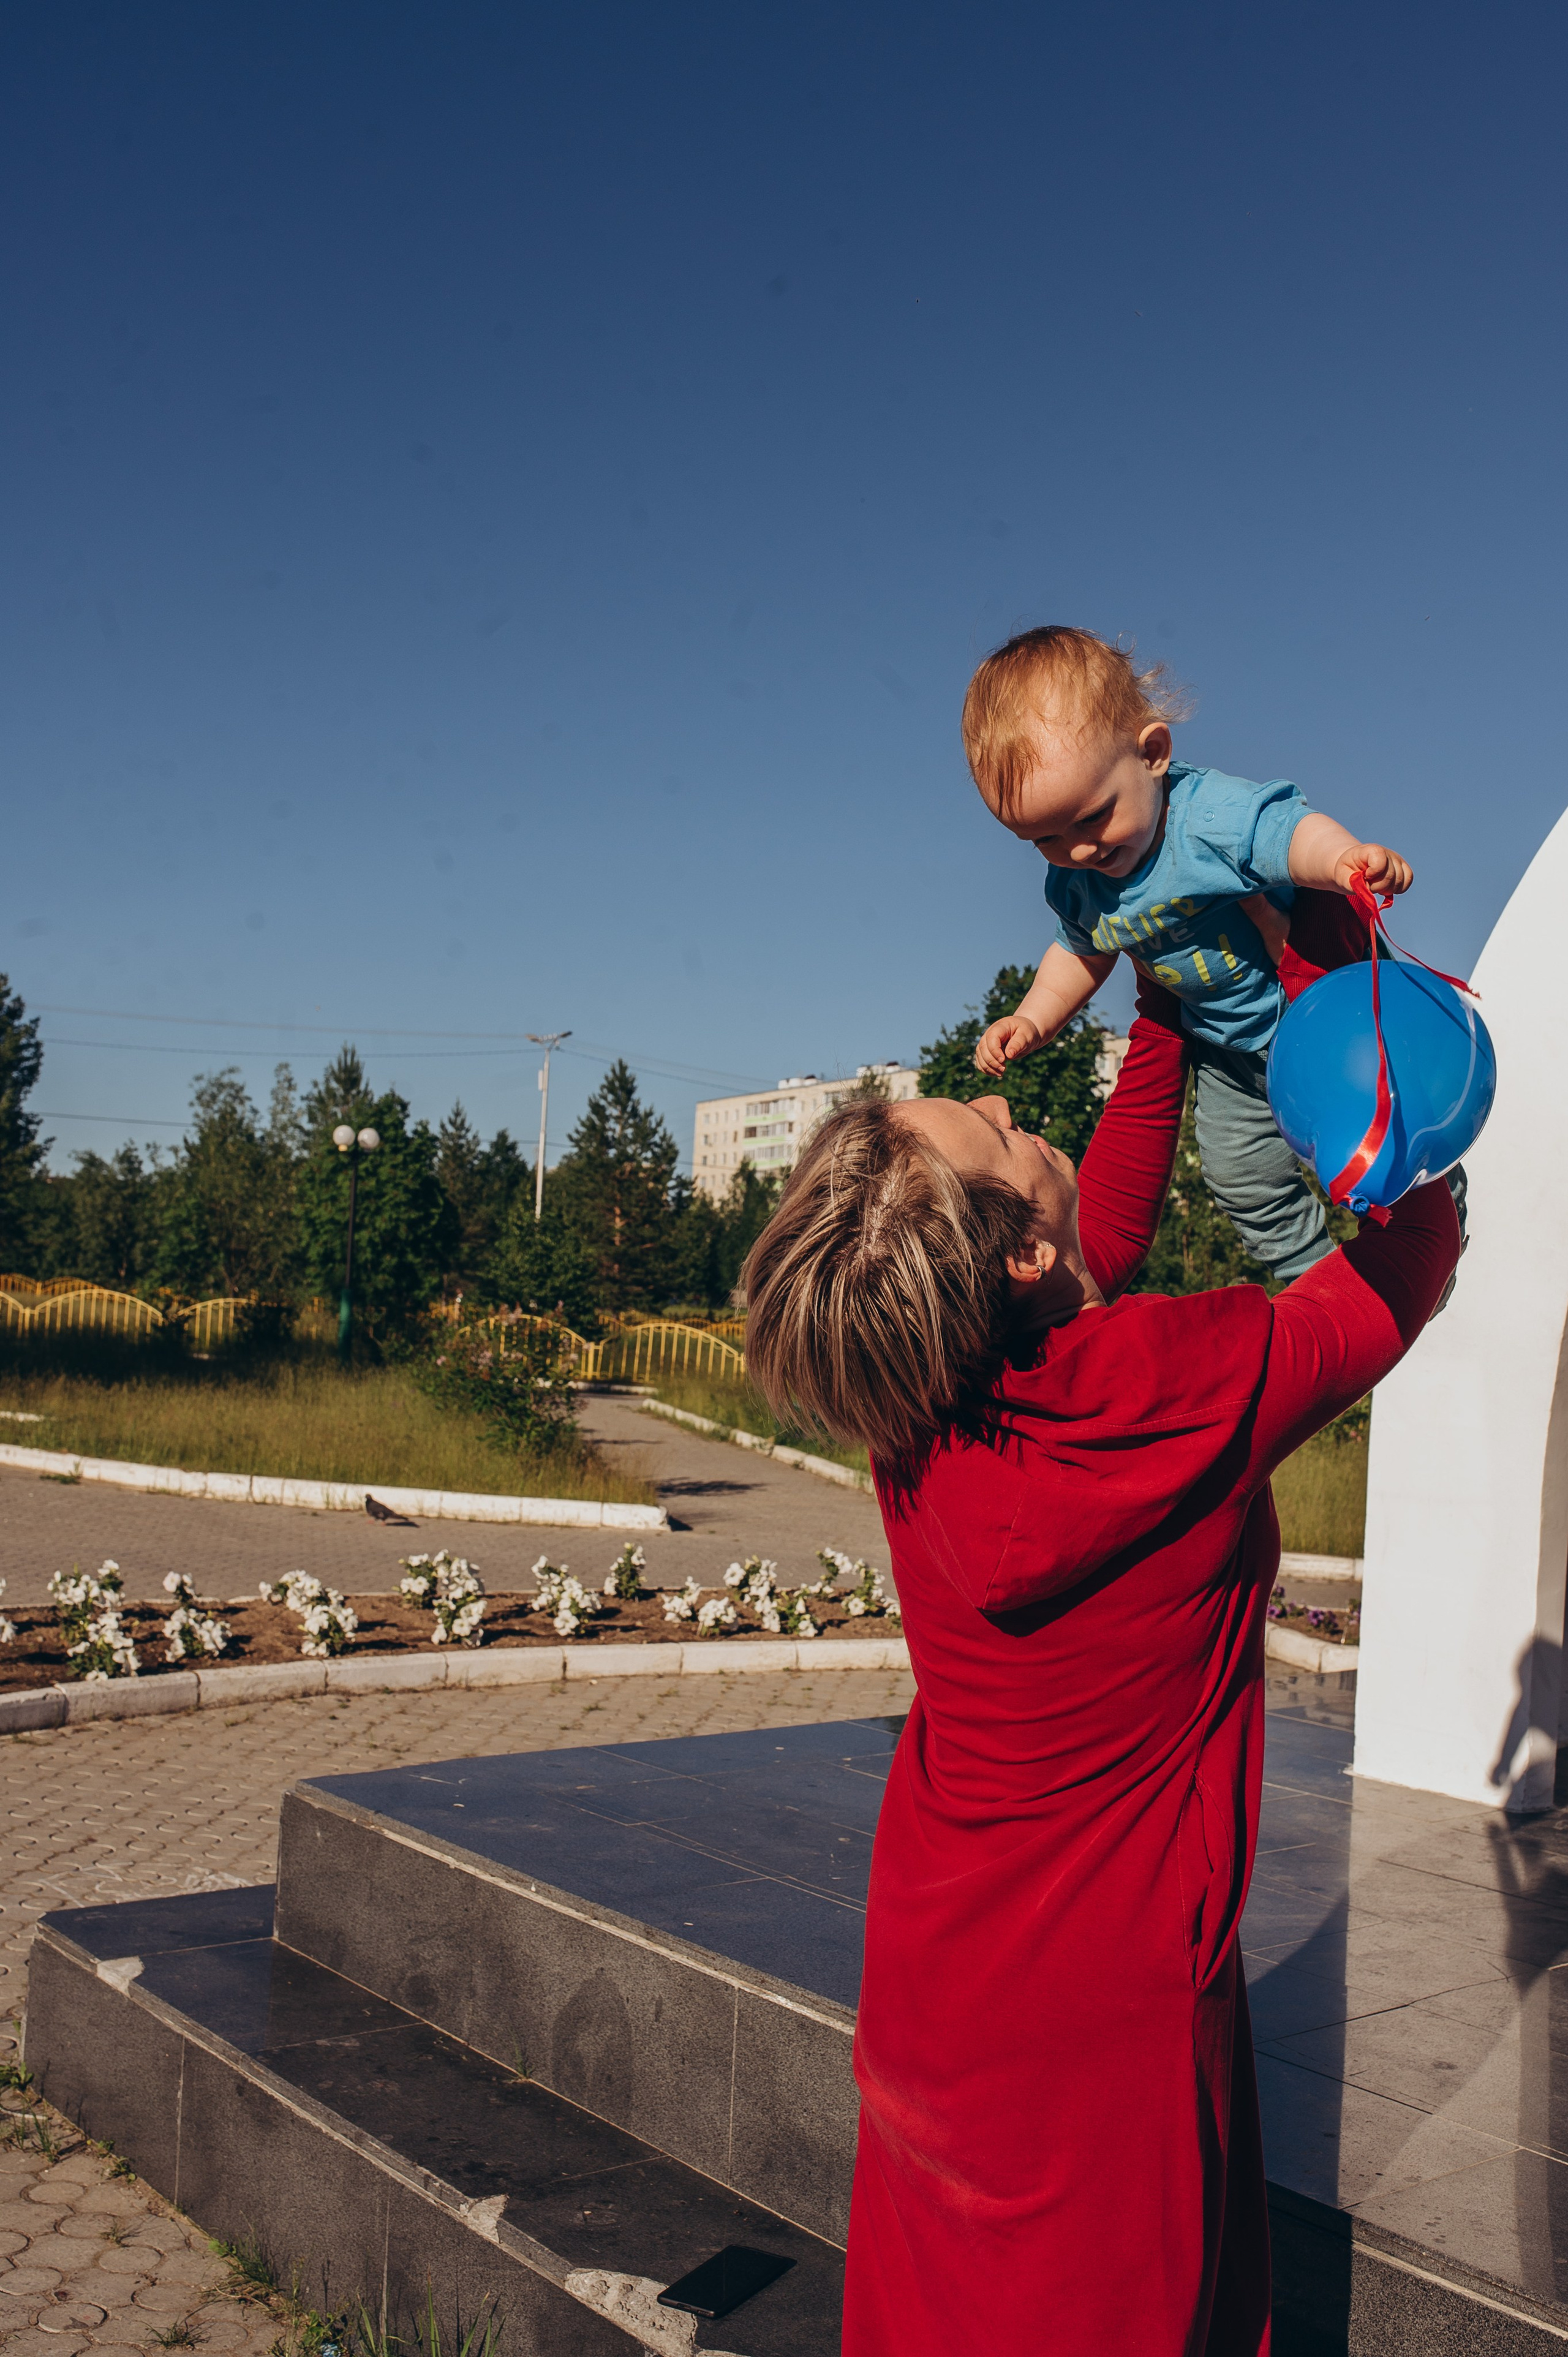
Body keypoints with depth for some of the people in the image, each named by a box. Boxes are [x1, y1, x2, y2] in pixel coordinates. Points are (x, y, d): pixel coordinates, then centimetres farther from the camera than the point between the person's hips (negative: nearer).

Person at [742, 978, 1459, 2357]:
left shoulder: (916, 1402, -11)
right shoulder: (1183, 1390, -28)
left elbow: (1113, 1213, 8)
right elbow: (1413, 1252, -9)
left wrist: (1167, 1018, 11)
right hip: (1101, 2004, -6)